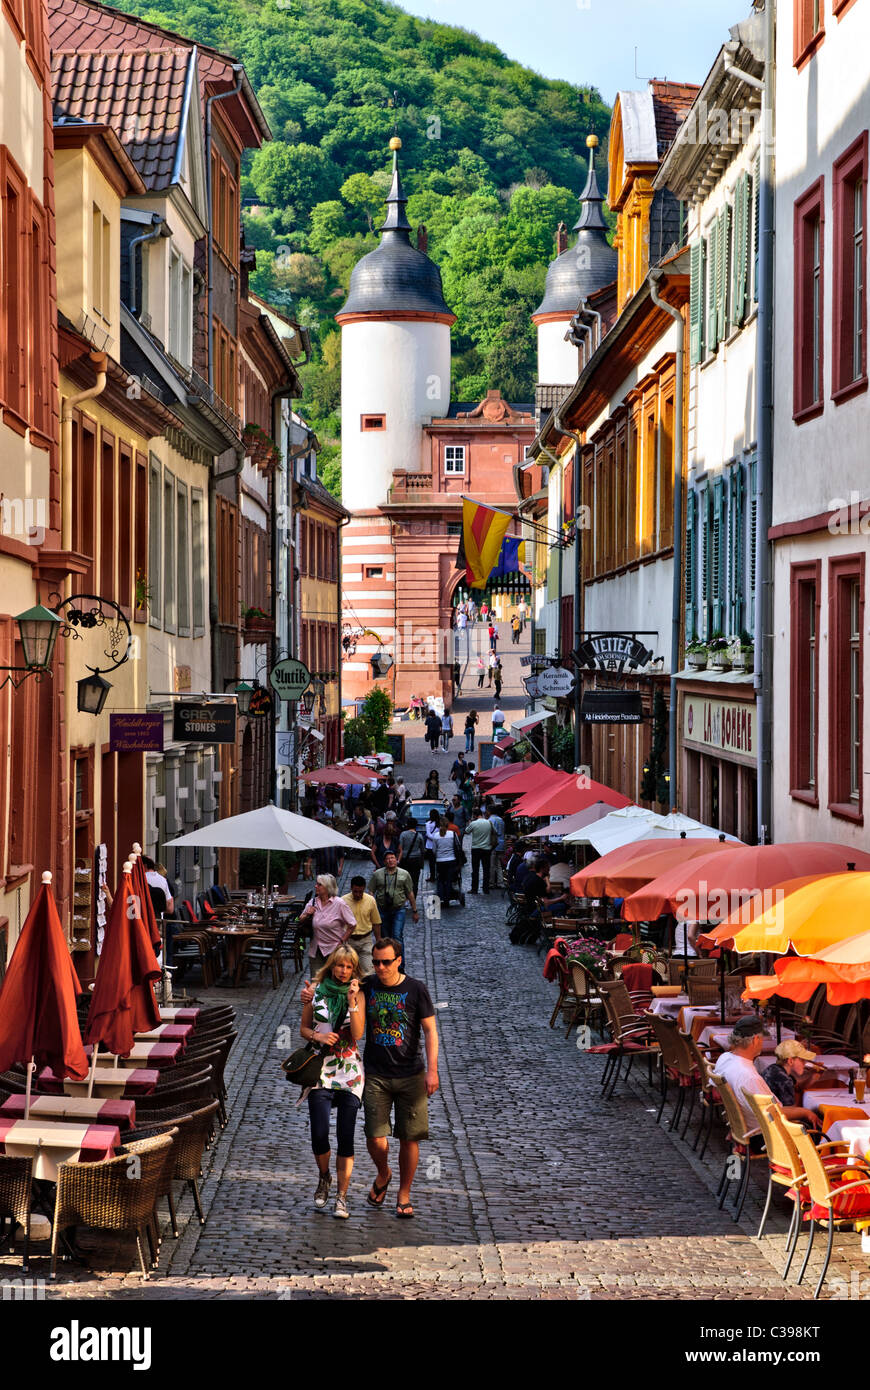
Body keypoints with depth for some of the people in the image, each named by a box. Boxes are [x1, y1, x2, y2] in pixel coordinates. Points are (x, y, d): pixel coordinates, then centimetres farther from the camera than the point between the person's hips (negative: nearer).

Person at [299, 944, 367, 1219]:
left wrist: (352, 1001, -17)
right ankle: (324, 1178, 22)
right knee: (319, 1134, -7)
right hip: (320, 1070, 0)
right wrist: (318, 1036, -10)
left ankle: (342, 1196, 5)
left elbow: (358, 1034, -9)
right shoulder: (316, 990, 3)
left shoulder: (358, 995, 1)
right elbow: (303, 1028, 10)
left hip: (350, 1072, 0)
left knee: (345, 1137, -3)